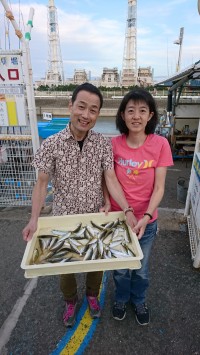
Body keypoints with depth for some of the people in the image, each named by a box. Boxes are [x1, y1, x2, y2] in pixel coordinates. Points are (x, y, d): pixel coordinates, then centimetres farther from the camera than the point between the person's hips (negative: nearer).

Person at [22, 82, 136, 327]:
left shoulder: (104, 144, -9)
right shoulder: (51, 144, -13)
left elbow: (110, 179, -11)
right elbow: (42, 183, -11)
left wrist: (127, 210, -23)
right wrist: (34, 219, -21)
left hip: (97, 217, 1)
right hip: (64, 218, -1)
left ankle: (92, 294, 53)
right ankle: (70, 301, 50)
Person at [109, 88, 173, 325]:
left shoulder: (160, 144, -13)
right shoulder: (114, 144, -11)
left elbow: (159, 187, -12)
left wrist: (146, 217, -22)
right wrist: (106, 203, -14)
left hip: (146, 220, 0)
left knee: (141, 268, 22)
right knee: (120, 267, 21)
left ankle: (139, 301, 53)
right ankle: (121, 298, 53)